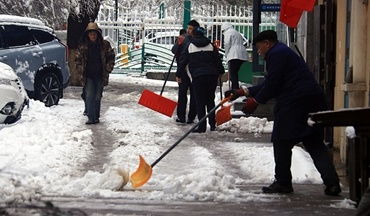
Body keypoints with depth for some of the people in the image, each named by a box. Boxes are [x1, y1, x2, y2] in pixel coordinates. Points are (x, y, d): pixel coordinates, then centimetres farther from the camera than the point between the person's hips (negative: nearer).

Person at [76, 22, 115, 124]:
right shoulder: (83, 46, 1)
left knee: (98, 97, 8)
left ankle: (96, 117, 18)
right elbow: (78, 59, 12)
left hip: (100, 75, 1)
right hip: (88, 76, -1)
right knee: (89, 96, -10)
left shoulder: (105, 45, 0)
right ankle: (91, 118, -12)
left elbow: (111, 57, 8)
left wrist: (108, 69, 1)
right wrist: (81, 69, 4)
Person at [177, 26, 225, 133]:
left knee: (200, 102, -2)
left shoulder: (189, 46, 4)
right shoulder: (210, 45, 11)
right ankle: (212, 124, 13)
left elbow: (182, 61, 5)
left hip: (197, 76, -3)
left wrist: (179, 75, 14)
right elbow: (218, 60, 14)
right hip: (212, 76, 3)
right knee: (210, 100, 14)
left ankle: (202, 126, -8)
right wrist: (221, 72, 26)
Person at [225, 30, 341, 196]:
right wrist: (243, 92, 27)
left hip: (294, 104, -10)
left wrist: (255, 101, 1)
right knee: (315, 145, 7)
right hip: (314, 102, 10)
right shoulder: (283, 52, 28)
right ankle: (332, 183, -2)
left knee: (282, 142, 2)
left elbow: (272, 85, -11)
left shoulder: (276, 54, -4)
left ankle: (283, 182, 7)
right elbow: (269, 84, 29)